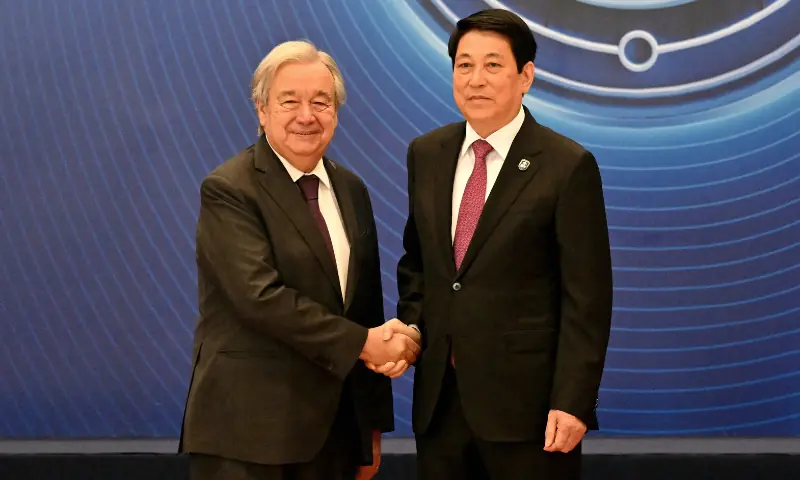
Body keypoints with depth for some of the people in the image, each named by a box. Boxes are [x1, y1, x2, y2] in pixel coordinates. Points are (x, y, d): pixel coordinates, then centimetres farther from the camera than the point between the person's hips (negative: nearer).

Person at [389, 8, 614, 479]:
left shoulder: (568, 165, -9)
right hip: (438, 396, 5)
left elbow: (586, 297, -10)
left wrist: (572, 402, -14)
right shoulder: (427, 154, 8)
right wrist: (409, 327, 2)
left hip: (526, 398, -5)